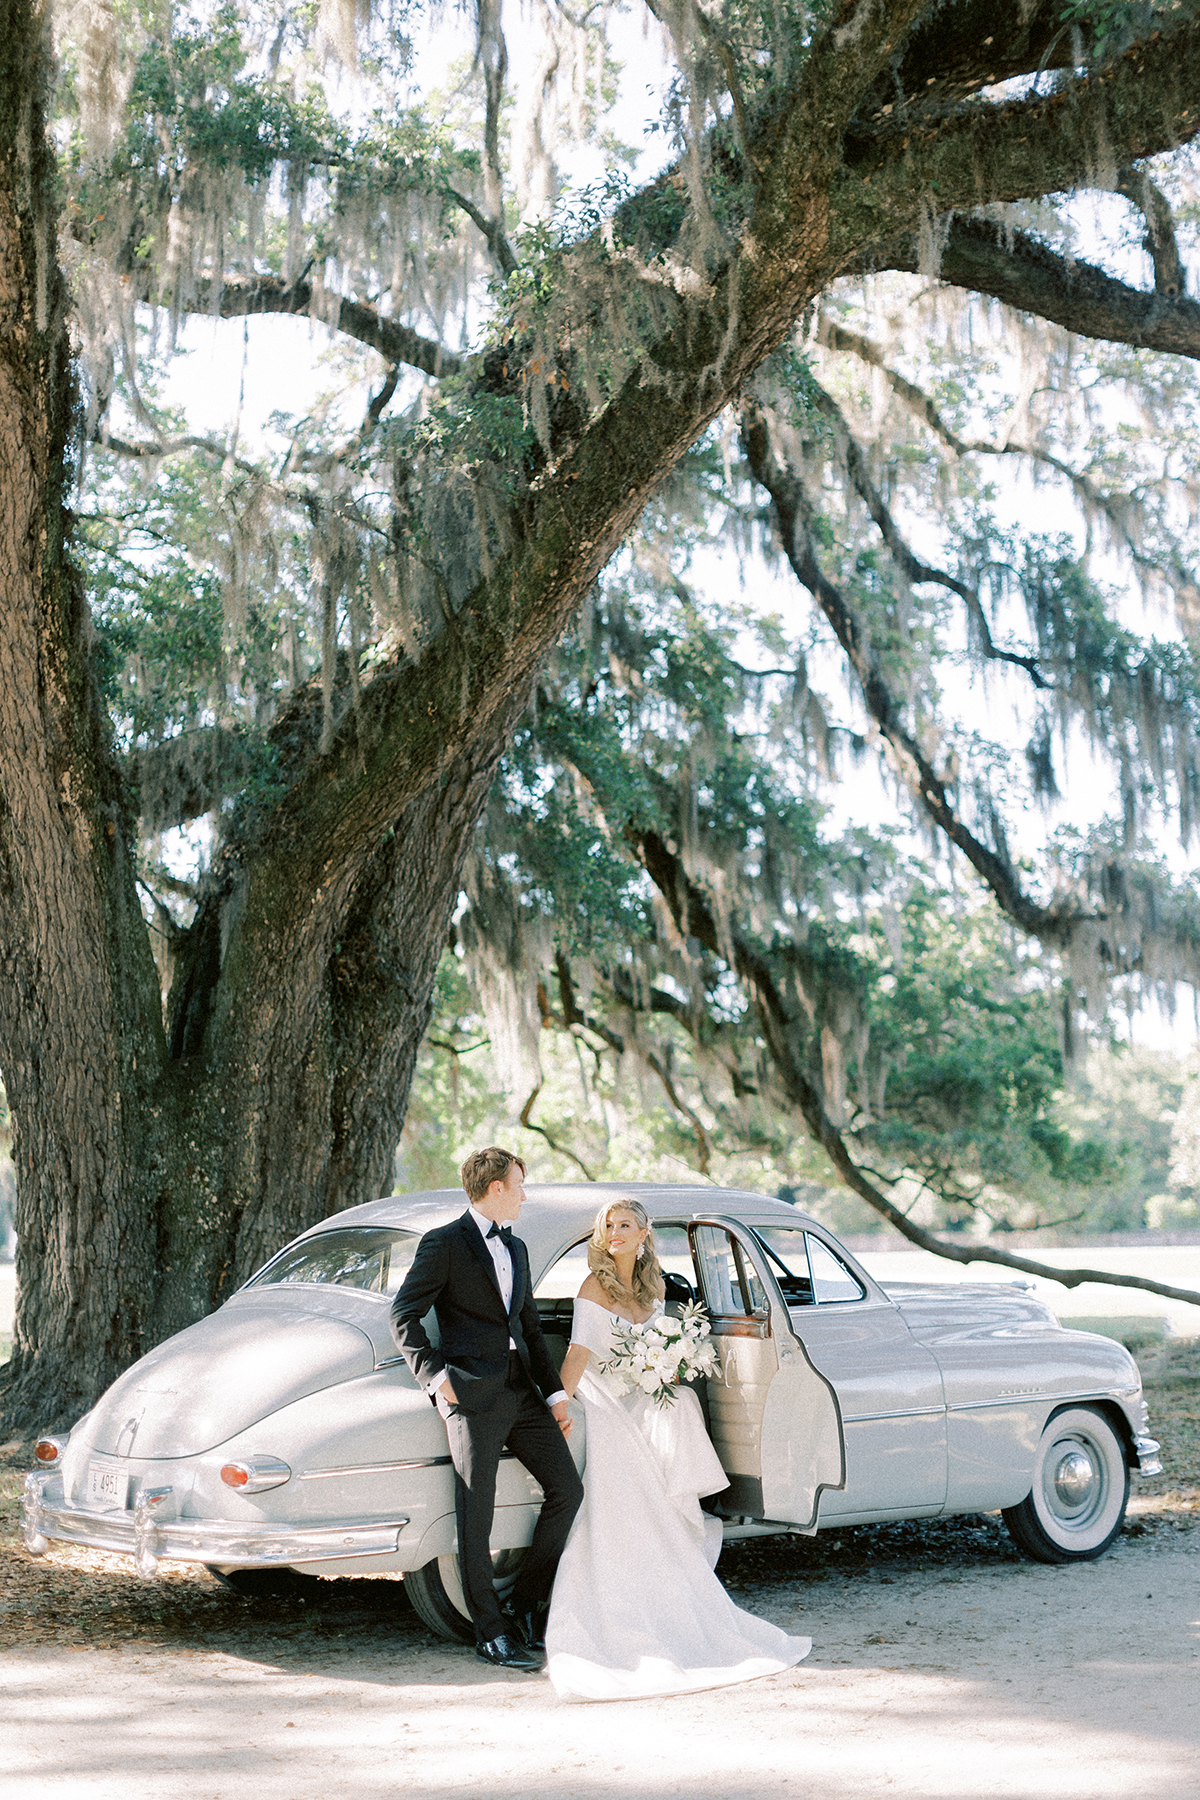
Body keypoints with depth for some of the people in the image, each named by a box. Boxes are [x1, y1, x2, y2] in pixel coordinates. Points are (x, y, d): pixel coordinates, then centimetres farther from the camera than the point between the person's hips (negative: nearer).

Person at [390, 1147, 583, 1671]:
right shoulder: (444, 1244, -2)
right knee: (476, 1518, -3)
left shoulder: (515, 1249, 21)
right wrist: (435, 1376, -14)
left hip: (521, 1390, 7)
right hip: (472, 1393, -7)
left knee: (567, 1490, 3)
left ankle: (525, 1602, 16)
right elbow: (403, 1316, -5)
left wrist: (555, 1394, 15)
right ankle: (491, 1633, 5)